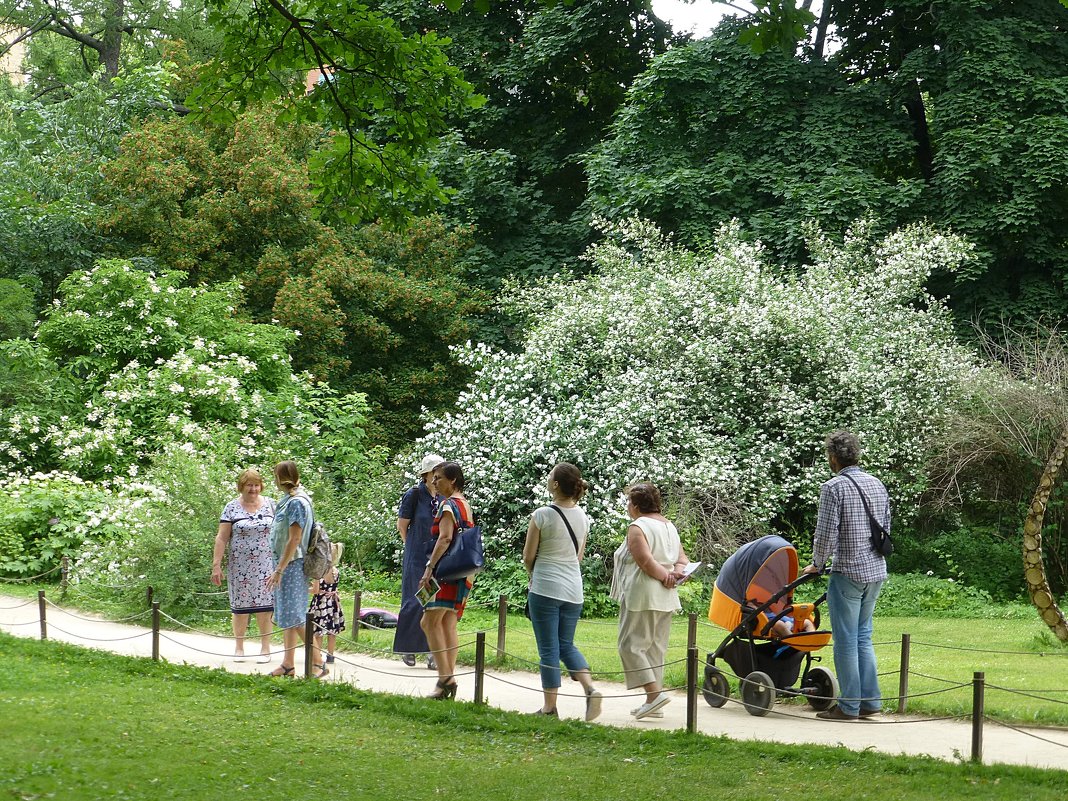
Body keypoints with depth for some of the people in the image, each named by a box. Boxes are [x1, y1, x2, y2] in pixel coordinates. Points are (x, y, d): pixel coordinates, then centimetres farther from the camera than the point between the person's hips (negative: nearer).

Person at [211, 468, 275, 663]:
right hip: (240, 566, -1)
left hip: (265, 565, 1)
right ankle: (239, 648, 16)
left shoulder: (270, 505, 5)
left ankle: (265, 649, 8)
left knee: (264, 606, 0)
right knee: (241, 606, 5)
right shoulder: (231, 508, -1)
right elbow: (221, 538, -2)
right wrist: (216, 565, -7)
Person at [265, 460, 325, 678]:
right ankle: (288, 664, 18)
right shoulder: (288, 499, 13)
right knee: (286, 616, 12)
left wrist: (279, 570, -21)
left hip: (292, 565, -10)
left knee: (294, 616, -10)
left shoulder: (297, 502, -16)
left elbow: (294, 540, -20)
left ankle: (318, 663, -8)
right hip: (284, 563, 10)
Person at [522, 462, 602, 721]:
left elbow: (528, 557, -5)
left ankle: (550, 707, 5)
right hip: (574, 588, 5)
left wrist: (533, 574, 15)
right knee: (566, 645, 15)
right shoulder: (582, 517, 5)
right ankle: (590, 689, -5)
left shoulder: (542, 515, -12)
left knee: (548, 648, 1)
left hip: (545, 589, -5)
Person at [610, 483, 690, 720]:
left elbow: (646, 561, -20)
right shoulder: (669, 526, 17)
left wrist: (664, 576, -8)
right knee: (655, 649, 11)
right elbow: (683, 560, 14)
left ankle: (655, 692, -16)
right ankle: (653, 702, 11)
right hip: (666, 598, 8)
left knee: (631, 645, -4)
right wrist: (676, 574, -4)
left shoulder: (637, 527, -10)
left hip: (642, 594, -8)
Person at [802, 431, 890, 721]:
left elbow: (826, 535, -15)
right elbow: (886, 528, 15)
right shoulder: (877, 484, 10)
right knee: (863, 637, 16)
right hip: (877, 570, 7)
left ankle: (848, 706, 4)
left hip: (848, 572, -7)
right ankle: (870, 700, 15)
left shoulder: (834, 488, -13)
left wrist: (817, 564, 2)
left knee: (846, 640, 0)